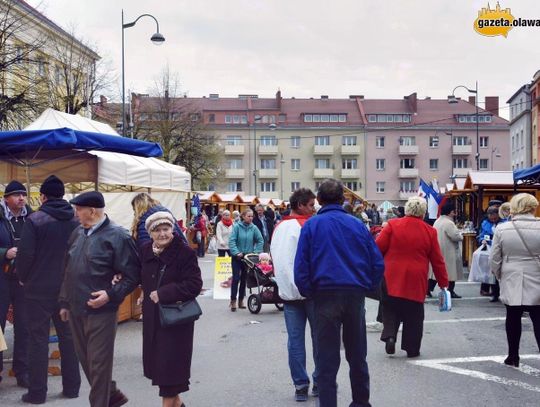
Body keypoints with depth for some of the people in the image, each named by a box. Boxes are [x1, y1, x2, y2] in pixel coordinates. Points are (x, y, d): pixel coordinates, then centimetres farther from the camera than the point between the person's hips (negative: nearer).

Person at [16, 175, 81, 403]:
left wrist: (23, 278, 3)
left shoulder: (35, 220, -12)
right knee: (68, 337, 13)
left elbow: (25, 254, -14)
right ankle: (71, 387, 19)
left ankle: (37, 392, 8)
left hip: (39, 288, -4)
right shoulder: (76, 220, 1)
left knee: (38, 339, 4)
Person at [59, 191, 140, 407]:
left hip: (100, 311, -7)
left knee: (99, 364, -1)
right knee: (85, 359, 17)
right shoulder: (78, 233, 9)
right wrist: (65, 302, 18)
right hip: (76, 309, 8)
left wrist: (111, 294, -21)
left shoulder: (117, 236, -12)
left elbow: (133, 274, -11)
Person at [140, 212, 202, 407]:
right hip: (152, 316, 6)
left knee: (171, 363, -1)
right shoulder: (145, 251, 3)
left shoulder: (185, 252, -14)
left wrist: (163, 294, -22)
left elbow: (194, 285, -19)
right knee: (156, 360, 12)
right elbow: (139, 276, 21)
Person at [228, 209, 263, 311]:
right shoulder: (237, 227, -10)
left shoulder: (254, 228, -4)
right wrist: (236, 253, -19)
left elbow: (260, 241, 3)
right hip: (237, 257, -3)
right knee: (236, 278, -7)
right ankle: (233, 301, -1)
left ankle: (241, 300, 19)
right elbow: (232, 241, -12)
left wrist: (256, 252, -4)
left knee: (244, 279, 9)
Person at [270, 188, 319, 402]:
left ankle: (300, 385, 7)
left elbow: (275, 258, 12)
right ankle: (321, 382, 10)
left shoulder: (278, 228, 9)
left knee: (295, 340, 4)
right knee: (319, 337, 5)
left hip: (287, 291, 5)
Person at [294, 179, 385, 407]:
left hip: (326, 294, -3)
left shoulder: (312, 225, -1)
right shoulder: (357, 224, 6)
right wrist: (366, 288, 13)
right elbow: (378, 262, 4)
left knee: (327, 360, 3)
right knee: (357, 356, 17)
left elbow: (301, 266, -6)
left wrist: (308, 293, 5)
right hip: (356, 296, 3)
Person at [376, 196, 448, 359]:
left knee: (390, 310, 14)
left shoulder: (393, 225, -4)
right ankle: (412, 349, 15)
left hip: (392, 278, 0)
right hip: (416, 281, 0)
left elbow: (378, 248, -4)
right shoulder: (429, 231, 0)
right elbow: (437, 261, 5)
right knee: (414, 316, 10)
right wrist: (443, 283, 13)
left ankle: (389, 335, -6)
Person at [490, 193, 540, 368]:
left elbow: (494, 259, -1)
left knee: (513, 319, 14)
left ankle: (513, 357, 24)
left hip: (511, 282, 2)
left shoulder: (502, 229, -6)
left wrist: (500, 276, 16)